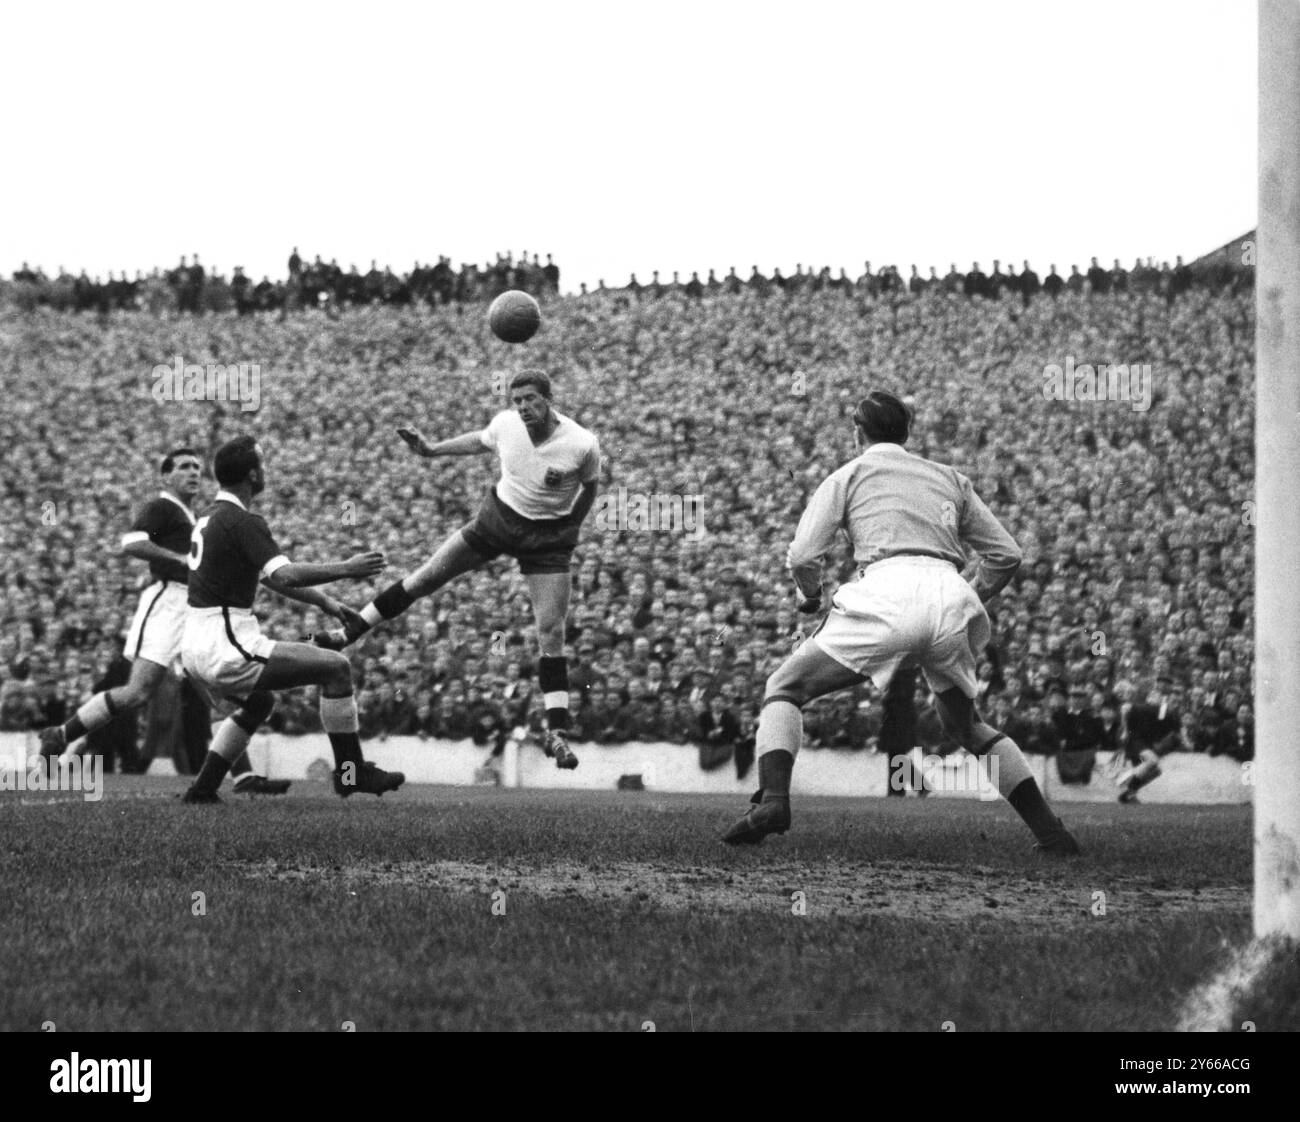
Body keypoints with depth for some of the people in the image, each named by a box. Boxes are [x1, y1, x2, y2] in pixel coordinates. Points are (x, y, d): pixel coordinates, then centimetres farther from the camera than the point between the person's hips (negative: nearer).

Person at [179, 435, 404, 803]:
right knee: (335, 668, -5)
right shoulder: (241, 522, -14)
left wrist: (322, 600, 26)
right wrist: (345, 569, -19)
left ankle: (204, 787, 27)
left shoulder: (212, 517, 17)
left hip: (194, 647, 10)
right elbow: (284, 576, -28)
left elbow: (273, 576, 26)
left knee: (259, 702, 36)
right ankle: (351, 772, -2)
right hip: (224, 646, -10)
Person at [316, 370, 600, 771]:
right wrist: (431, 449, 6)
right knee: (427, 577, 2)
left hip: (548, 535, -3)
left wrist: (569, 527, -7)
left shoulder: (583, 445, -24)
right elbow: (479, 441, 10)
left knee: (551, 633, -9)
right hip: (500, 515, 3)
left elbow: (590, 486, -3)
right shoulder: (505, 424, -15)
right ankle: (347, 634, 14)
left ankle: (557, 733, -5)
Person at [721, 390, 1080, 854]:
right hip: (951, 596, 4)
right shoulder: (950, 479, 28)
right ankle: (1049, 830, 13)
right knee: (967, 726, 26)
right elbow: (1006, 554, 24)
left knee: (784, 689, 10)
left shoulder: (849, 475, 18)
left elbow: (802, 557, 8)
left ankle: (772, 799, -15)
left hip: (886, 595, -4)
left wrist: (809, 596, 29)